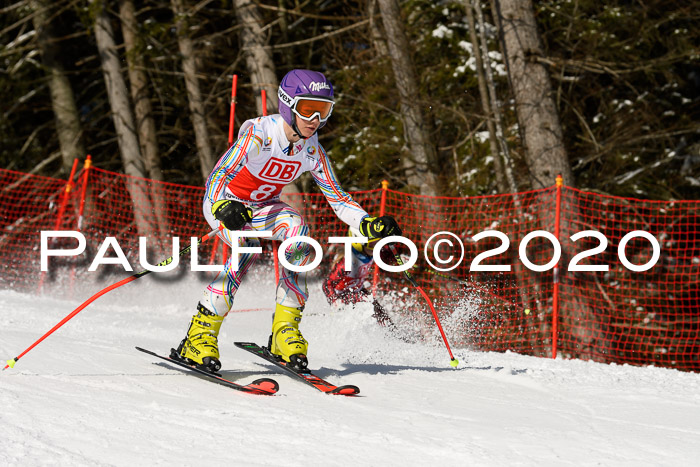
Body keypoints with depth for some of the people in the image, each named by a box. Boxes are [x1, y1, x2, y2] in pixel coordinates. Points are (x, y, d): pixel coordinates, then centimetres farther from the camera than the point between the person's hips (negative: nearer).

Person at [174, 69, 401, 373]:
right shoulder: (260, 134, -29)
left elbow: (337, 198, -6)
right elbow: (218, 176, -35)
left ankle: (285, 330, -21)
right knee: (247, 247, -34)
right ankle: (200, 335, -28)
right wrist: (224, 209, -56)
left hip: (263, 206, 5)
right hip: (223, 202, -5)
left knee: (297, 231, -26)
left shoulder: (312, 151, -12)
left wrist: (370, 225, -23)